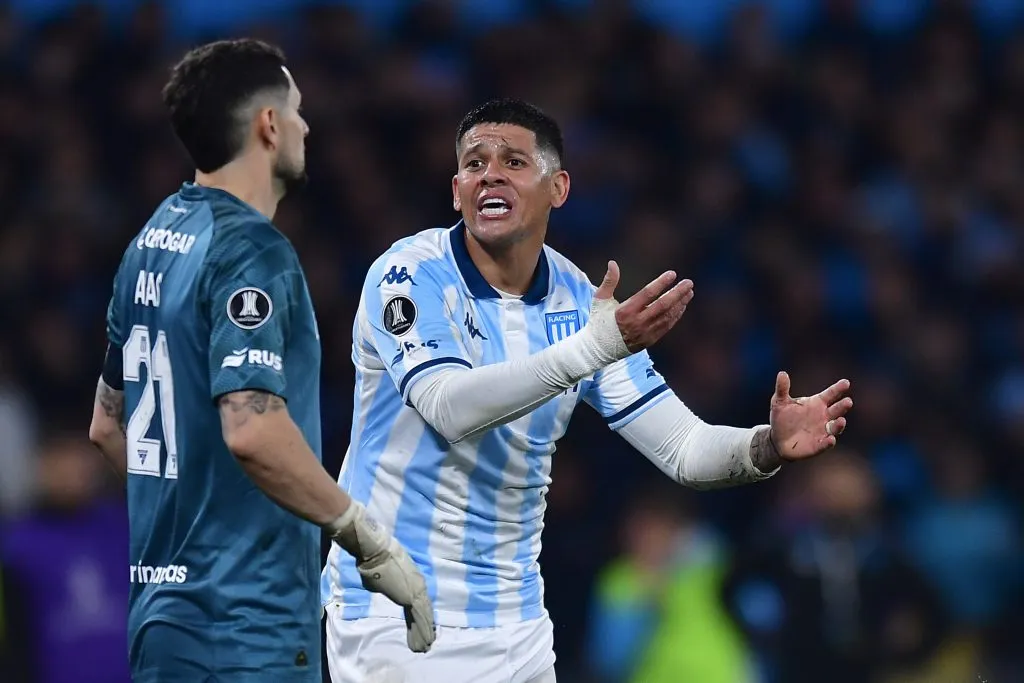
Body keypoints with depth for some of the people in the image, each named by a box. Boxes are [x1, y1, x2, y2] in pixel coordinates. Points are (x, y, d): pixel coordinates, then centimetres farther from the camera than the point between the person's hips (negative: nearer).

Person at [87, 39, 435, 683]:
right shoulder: (253, 252, -14)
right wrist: (369, 540, -18)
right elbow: (252, 429, -26)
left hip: (162, 613, 9)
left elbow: (108, 425, 21)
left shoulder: (154, 240, 13)